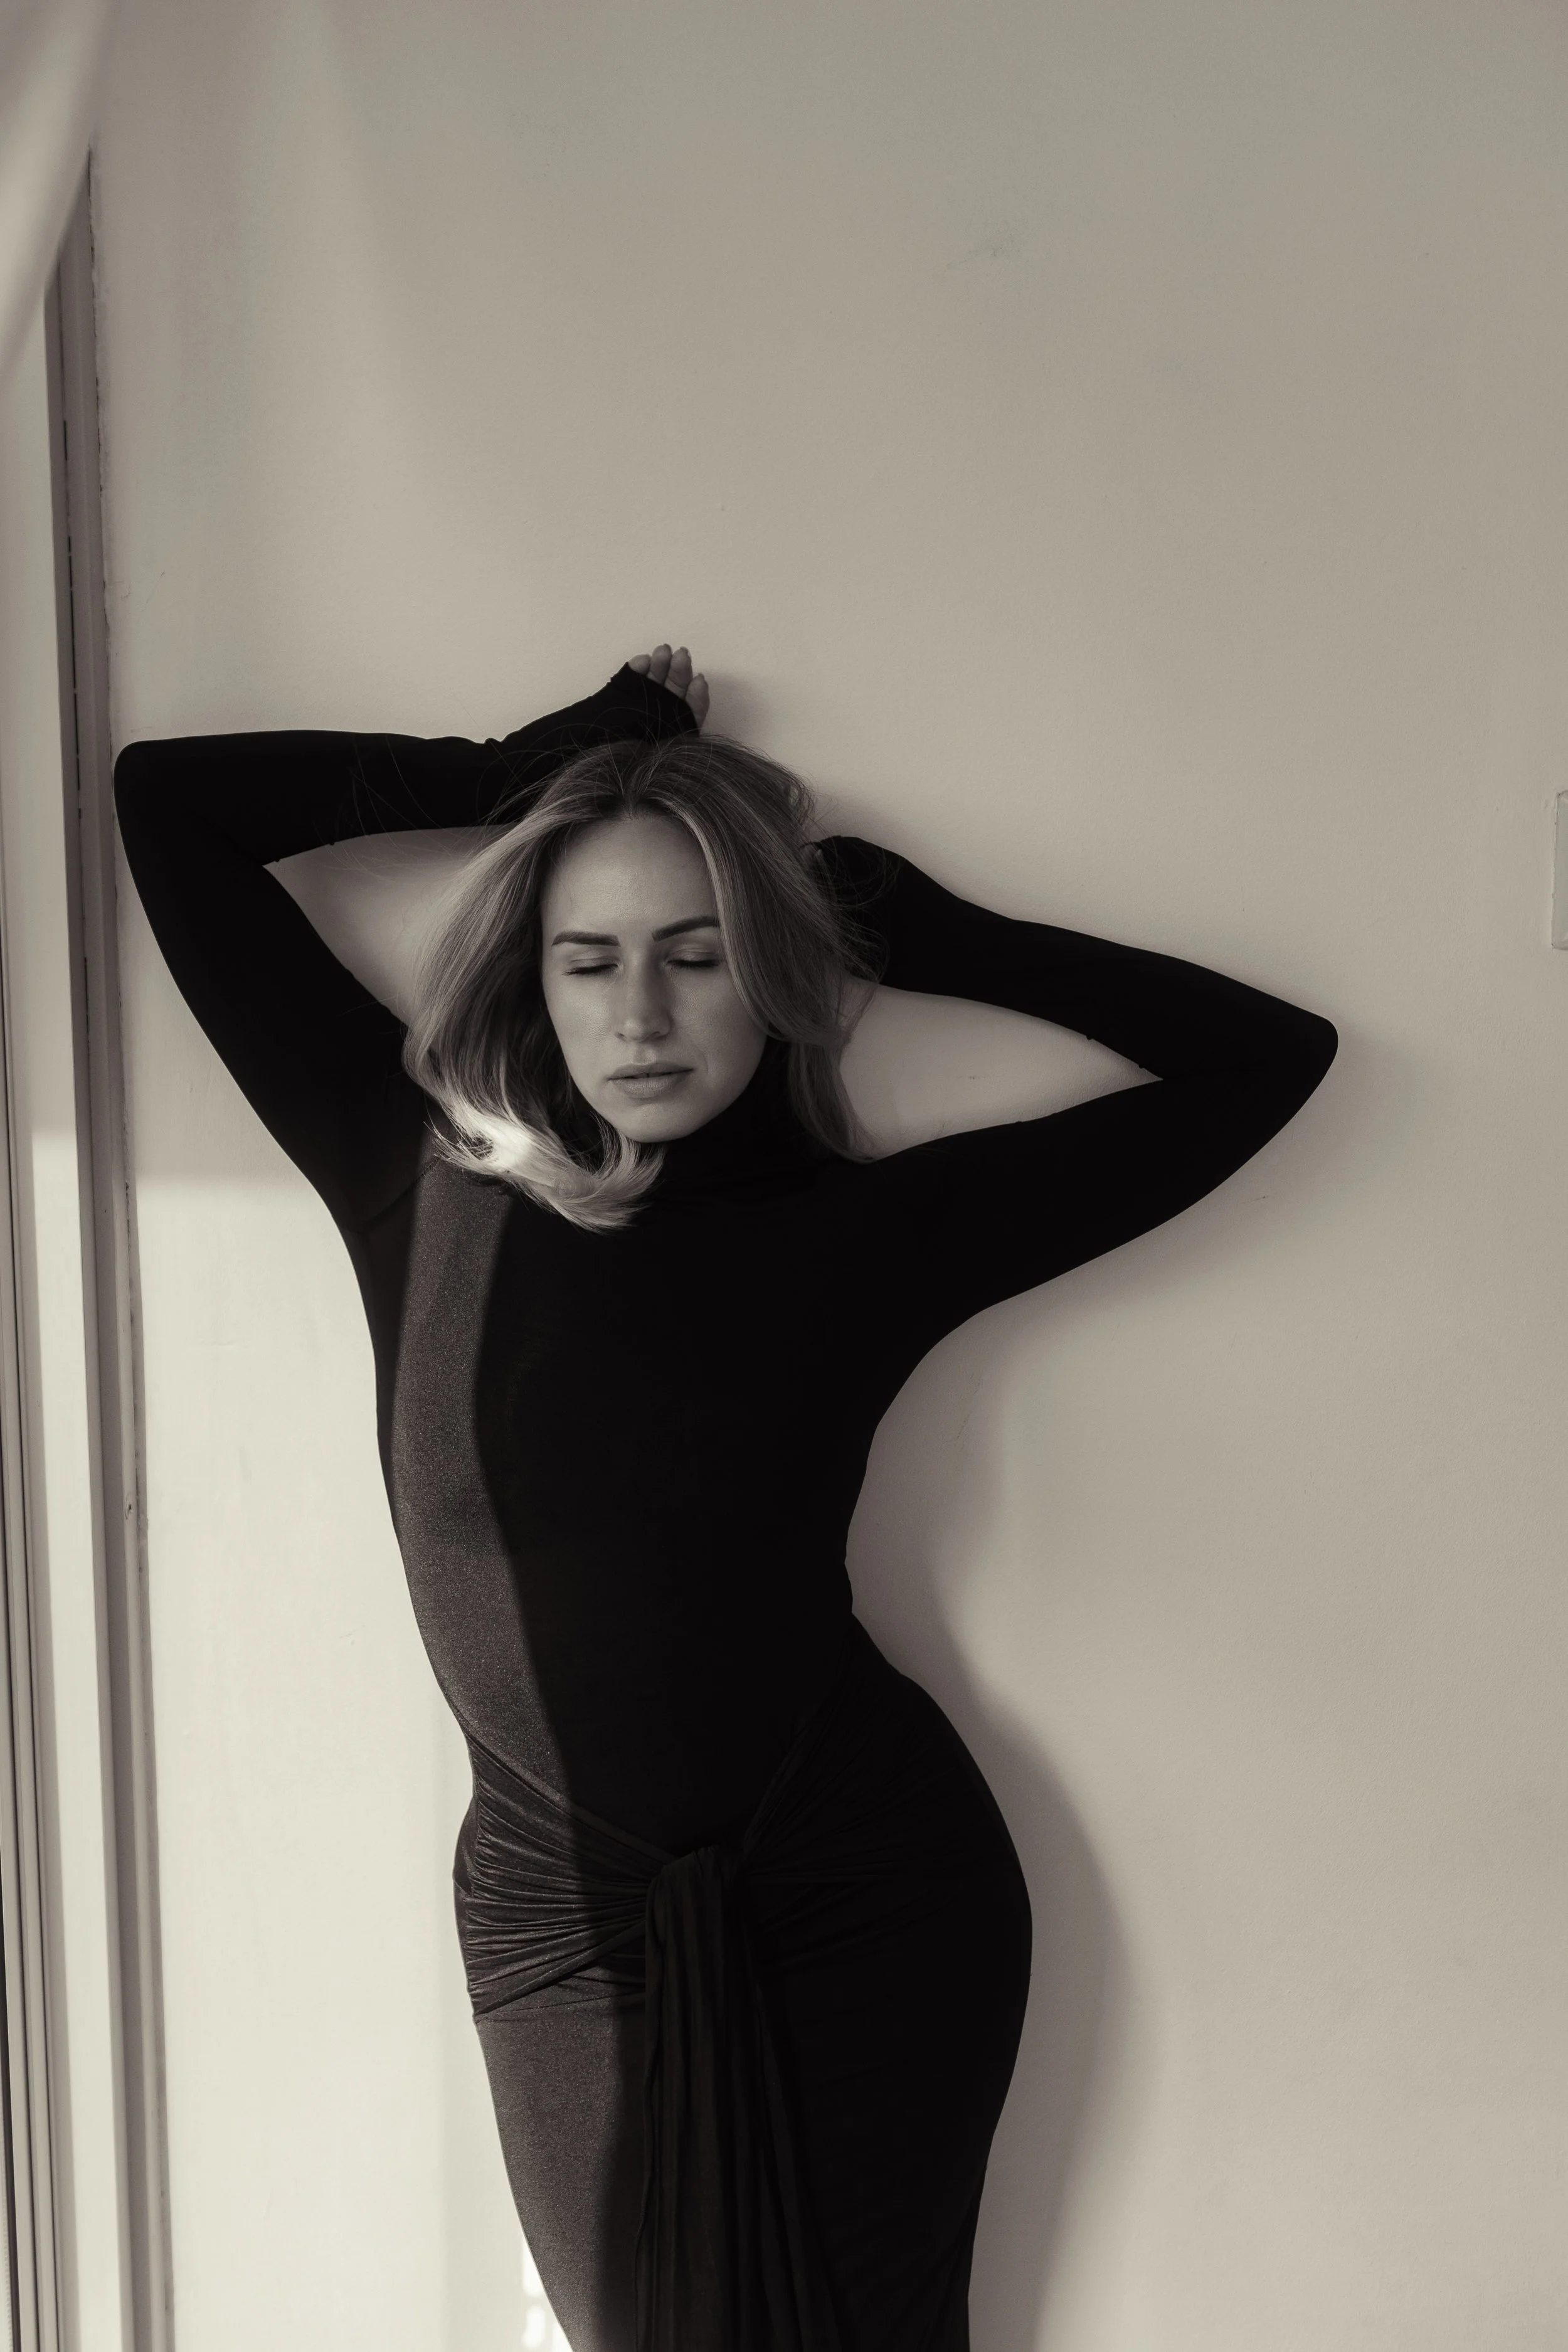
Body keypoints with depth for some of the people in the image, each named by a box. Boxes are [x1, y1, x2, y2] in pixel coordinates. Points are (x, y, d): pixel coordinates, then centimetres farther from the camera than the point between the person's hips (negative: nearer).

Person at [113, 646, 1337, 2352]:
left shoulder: (863, 1233, -11)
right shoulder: (425, 1182, -8)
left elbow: (1269, 1055, -7)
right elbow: (166, 803, -5)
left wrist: (932, 933, -8)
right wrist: (523, 767, -6)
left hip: (865, 1904, 0)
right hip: (562, 1921, 1)